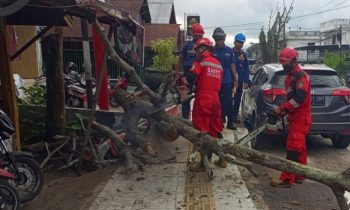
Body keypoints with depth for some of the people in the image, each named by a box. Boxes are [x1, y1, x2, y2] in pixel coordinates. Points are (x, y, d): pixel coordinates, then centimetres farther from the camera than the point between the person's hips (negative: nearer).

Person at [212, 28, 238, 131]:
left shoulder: (229, 50, 5)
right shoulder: (211, 51, -1)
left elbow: (232, 65, 9)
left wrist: (235, 79, 8)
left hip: (227, 81, 1)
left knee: (228, 102, 1)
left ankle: (230, 122, 8)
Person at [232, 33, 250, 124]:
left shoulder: (244, 55, 7)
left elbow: (246, 69, 8)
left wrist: (246, 82, 3)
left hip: (240, 81, 4)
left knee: (237, 100, 10)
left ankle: (234, 116, 19)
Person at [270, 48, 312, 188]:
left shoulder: (301, 76, -15)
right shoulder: (291, 76, 17)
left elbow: (299, 98, -24)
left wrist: (281, 108, -21)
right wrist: (283, 110, 9)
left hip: (300, 118, -10)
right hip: (295, 117, 10)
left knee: (293, 148, -10)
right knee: (299, 147, 15)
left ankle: (287, 179, -7)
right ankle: (299, 176, 24)